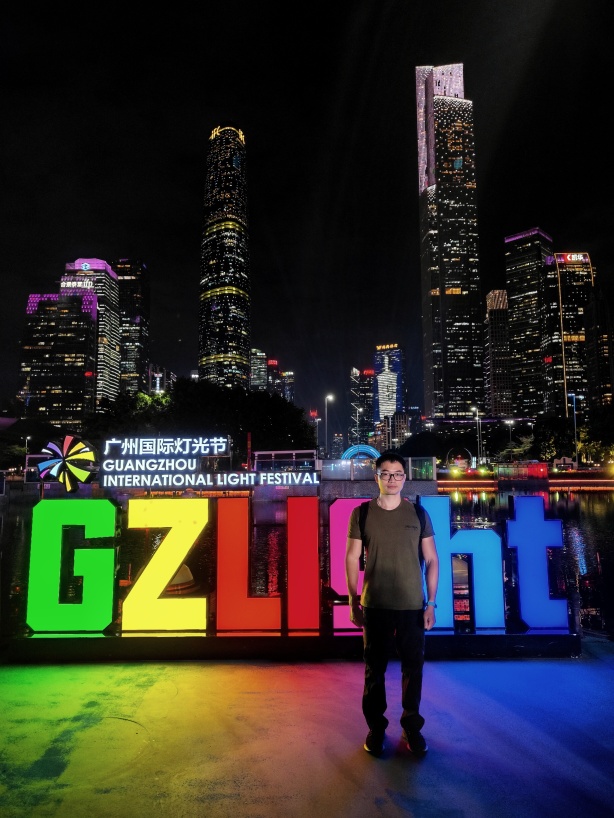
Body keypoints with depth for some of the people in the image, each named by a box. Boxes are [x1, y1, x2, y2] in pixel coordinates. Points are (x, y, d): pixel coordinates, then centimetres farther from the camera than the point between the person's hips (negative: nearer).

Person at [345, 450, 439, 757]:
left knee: (413, 667, 8)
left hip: (412, 606, 1)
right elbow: (352, 558, 1)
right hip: (375, 605, 0)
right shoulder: (361, 513, -1)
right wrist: (353, 601, -1)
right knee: (374, 668, 9)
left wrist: (431, 602, 0)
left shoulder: (418, 514, 2)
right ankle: (376, 727, 27)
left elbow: (431, 560, 4)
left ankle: (412, 726, 28)